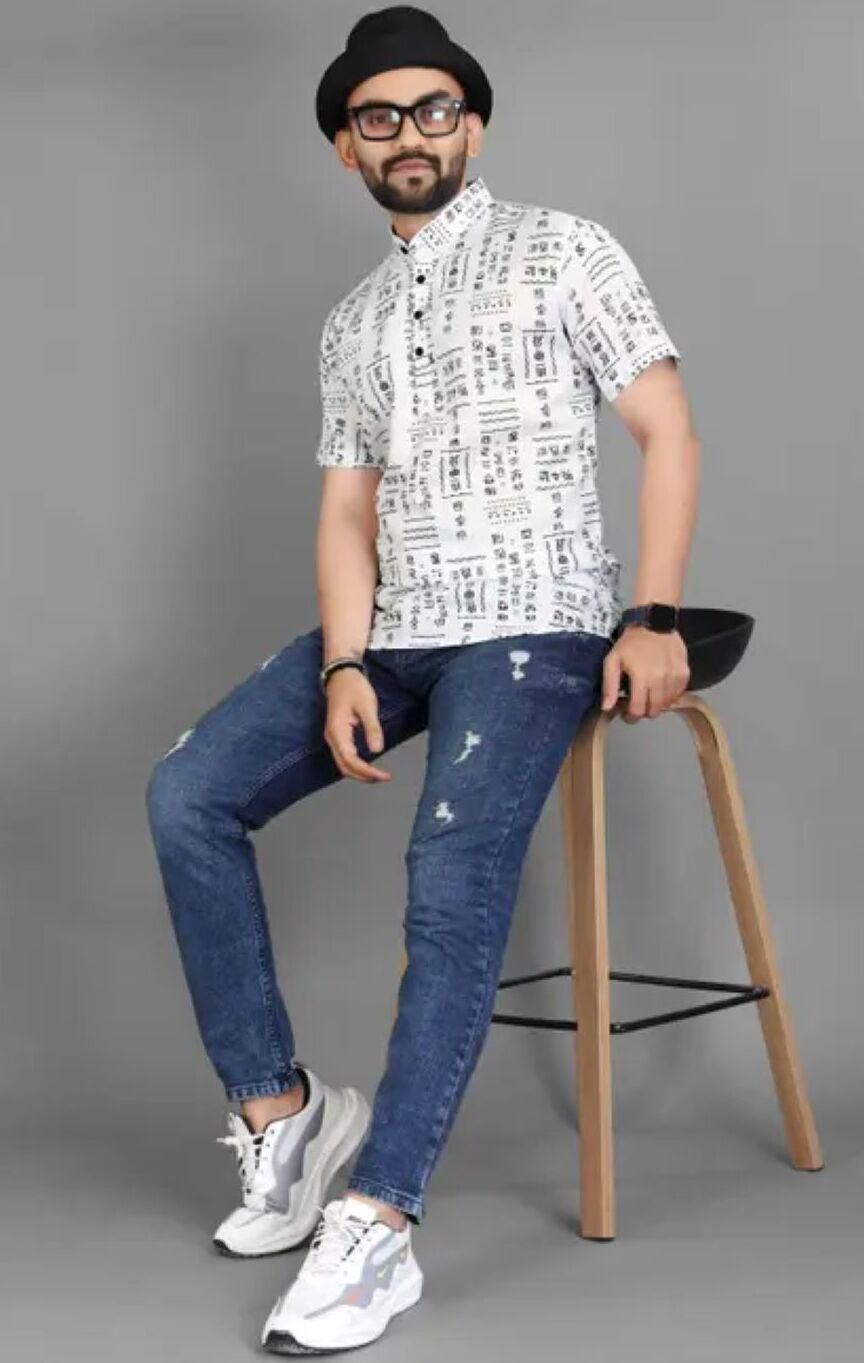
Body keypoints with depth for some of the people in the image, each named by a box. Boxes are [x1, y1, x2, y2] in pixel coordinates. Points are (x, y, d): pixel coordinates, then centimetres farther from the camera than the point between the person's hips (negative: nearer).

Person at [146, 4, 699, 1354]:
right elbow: (346, 511, 12)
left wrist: (654, 617, -13)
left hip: (533, 620, -6)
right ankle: (279, 1108, -3)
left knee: (454, 873, -27)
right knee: (188, 796, -12)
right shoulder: (352, 320, 19)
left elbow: (669, 433, 0)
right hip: (390, 627, 6)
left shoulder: (563, 251, 5)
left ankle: (378, 1229, -27)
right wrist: (346, 666, -6)